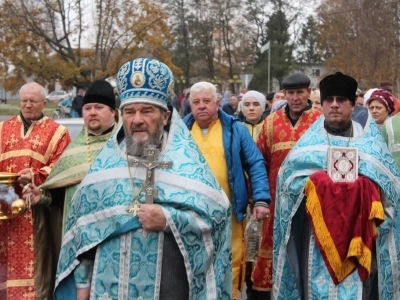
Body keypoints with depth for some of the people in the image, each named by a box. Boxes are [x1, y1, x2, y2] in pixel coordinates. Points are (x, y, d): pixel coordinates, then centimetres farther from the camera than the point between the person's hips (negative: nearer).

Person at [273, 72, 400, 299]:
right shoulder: (309, 140, 11)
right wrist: (313, 183, -11)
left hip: (359, 233, 0)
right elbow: (289, 178, 5)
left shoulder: (370, 139, 11)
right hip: (316, 233, 0)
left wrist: (365, 186, -11)